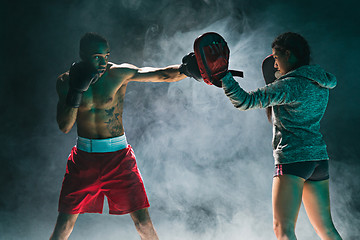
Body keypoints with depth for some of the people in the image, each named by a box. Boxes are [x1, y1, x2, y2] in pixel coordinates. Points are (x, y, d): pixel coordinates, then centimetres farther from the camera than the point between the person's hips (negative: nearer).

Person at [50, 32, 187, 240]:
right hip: (84, 157, 1)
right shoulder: (66, 81, -2)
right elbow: (64, 126, -9)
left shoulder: (119, 73, -8)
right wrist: (77, 90, -21)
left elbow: (163, 75, -14)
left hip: (118, 155, -1)